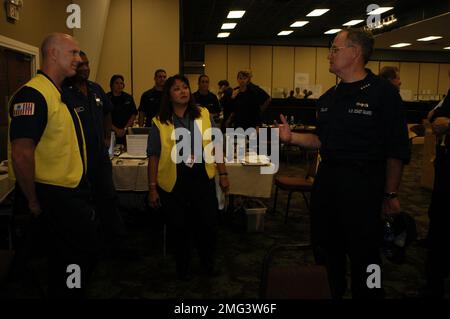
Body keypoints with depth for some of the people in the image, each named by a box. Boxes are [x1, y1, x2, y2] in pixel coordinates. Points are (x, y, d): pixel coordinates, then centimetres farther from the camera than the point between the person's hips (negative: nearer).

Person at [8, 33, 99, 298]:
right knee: (68, 265, 5)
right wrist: (34, 203, -18)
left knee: (87, 252, 21)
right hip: (53, 198, -10)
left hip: (74, 193, 10)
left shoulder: (60, 94, 12)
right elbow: (21, 154, -27)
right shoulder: (33, 94, -21)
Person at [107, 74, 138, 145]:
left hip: (126, 132, 2)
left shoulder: (128, 98, 10)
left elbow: (134, 114, 8)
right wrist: (116, 130, -9)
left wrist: (125, 129, -2)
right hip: (111, 132, -2)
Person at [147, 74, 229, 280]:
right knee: (179, 227, 10)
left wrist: (223, 174, 4)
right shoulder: (160, 123, -3)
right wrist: (152, 187, -3)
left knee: (208, 223, 8)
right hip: (173, 183, -1)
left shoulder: (204, 115, 3)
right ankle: (182, 267, 33)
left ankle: (208, 263, 34)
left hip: (203, 179, 2)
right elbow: (154, 156, -2)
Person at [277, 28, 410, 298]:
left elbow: (396, 152, -10)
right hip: (327, 182, 7)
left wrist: (391, 194, -10)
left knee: (364, 256, 6)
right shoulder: (328, 98, 10)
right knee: (326, 249, 18)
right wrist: (292, 137, 4)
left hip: (364, 186, -7)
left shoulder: (383, 93, -10)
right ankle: (332, 291, 39)